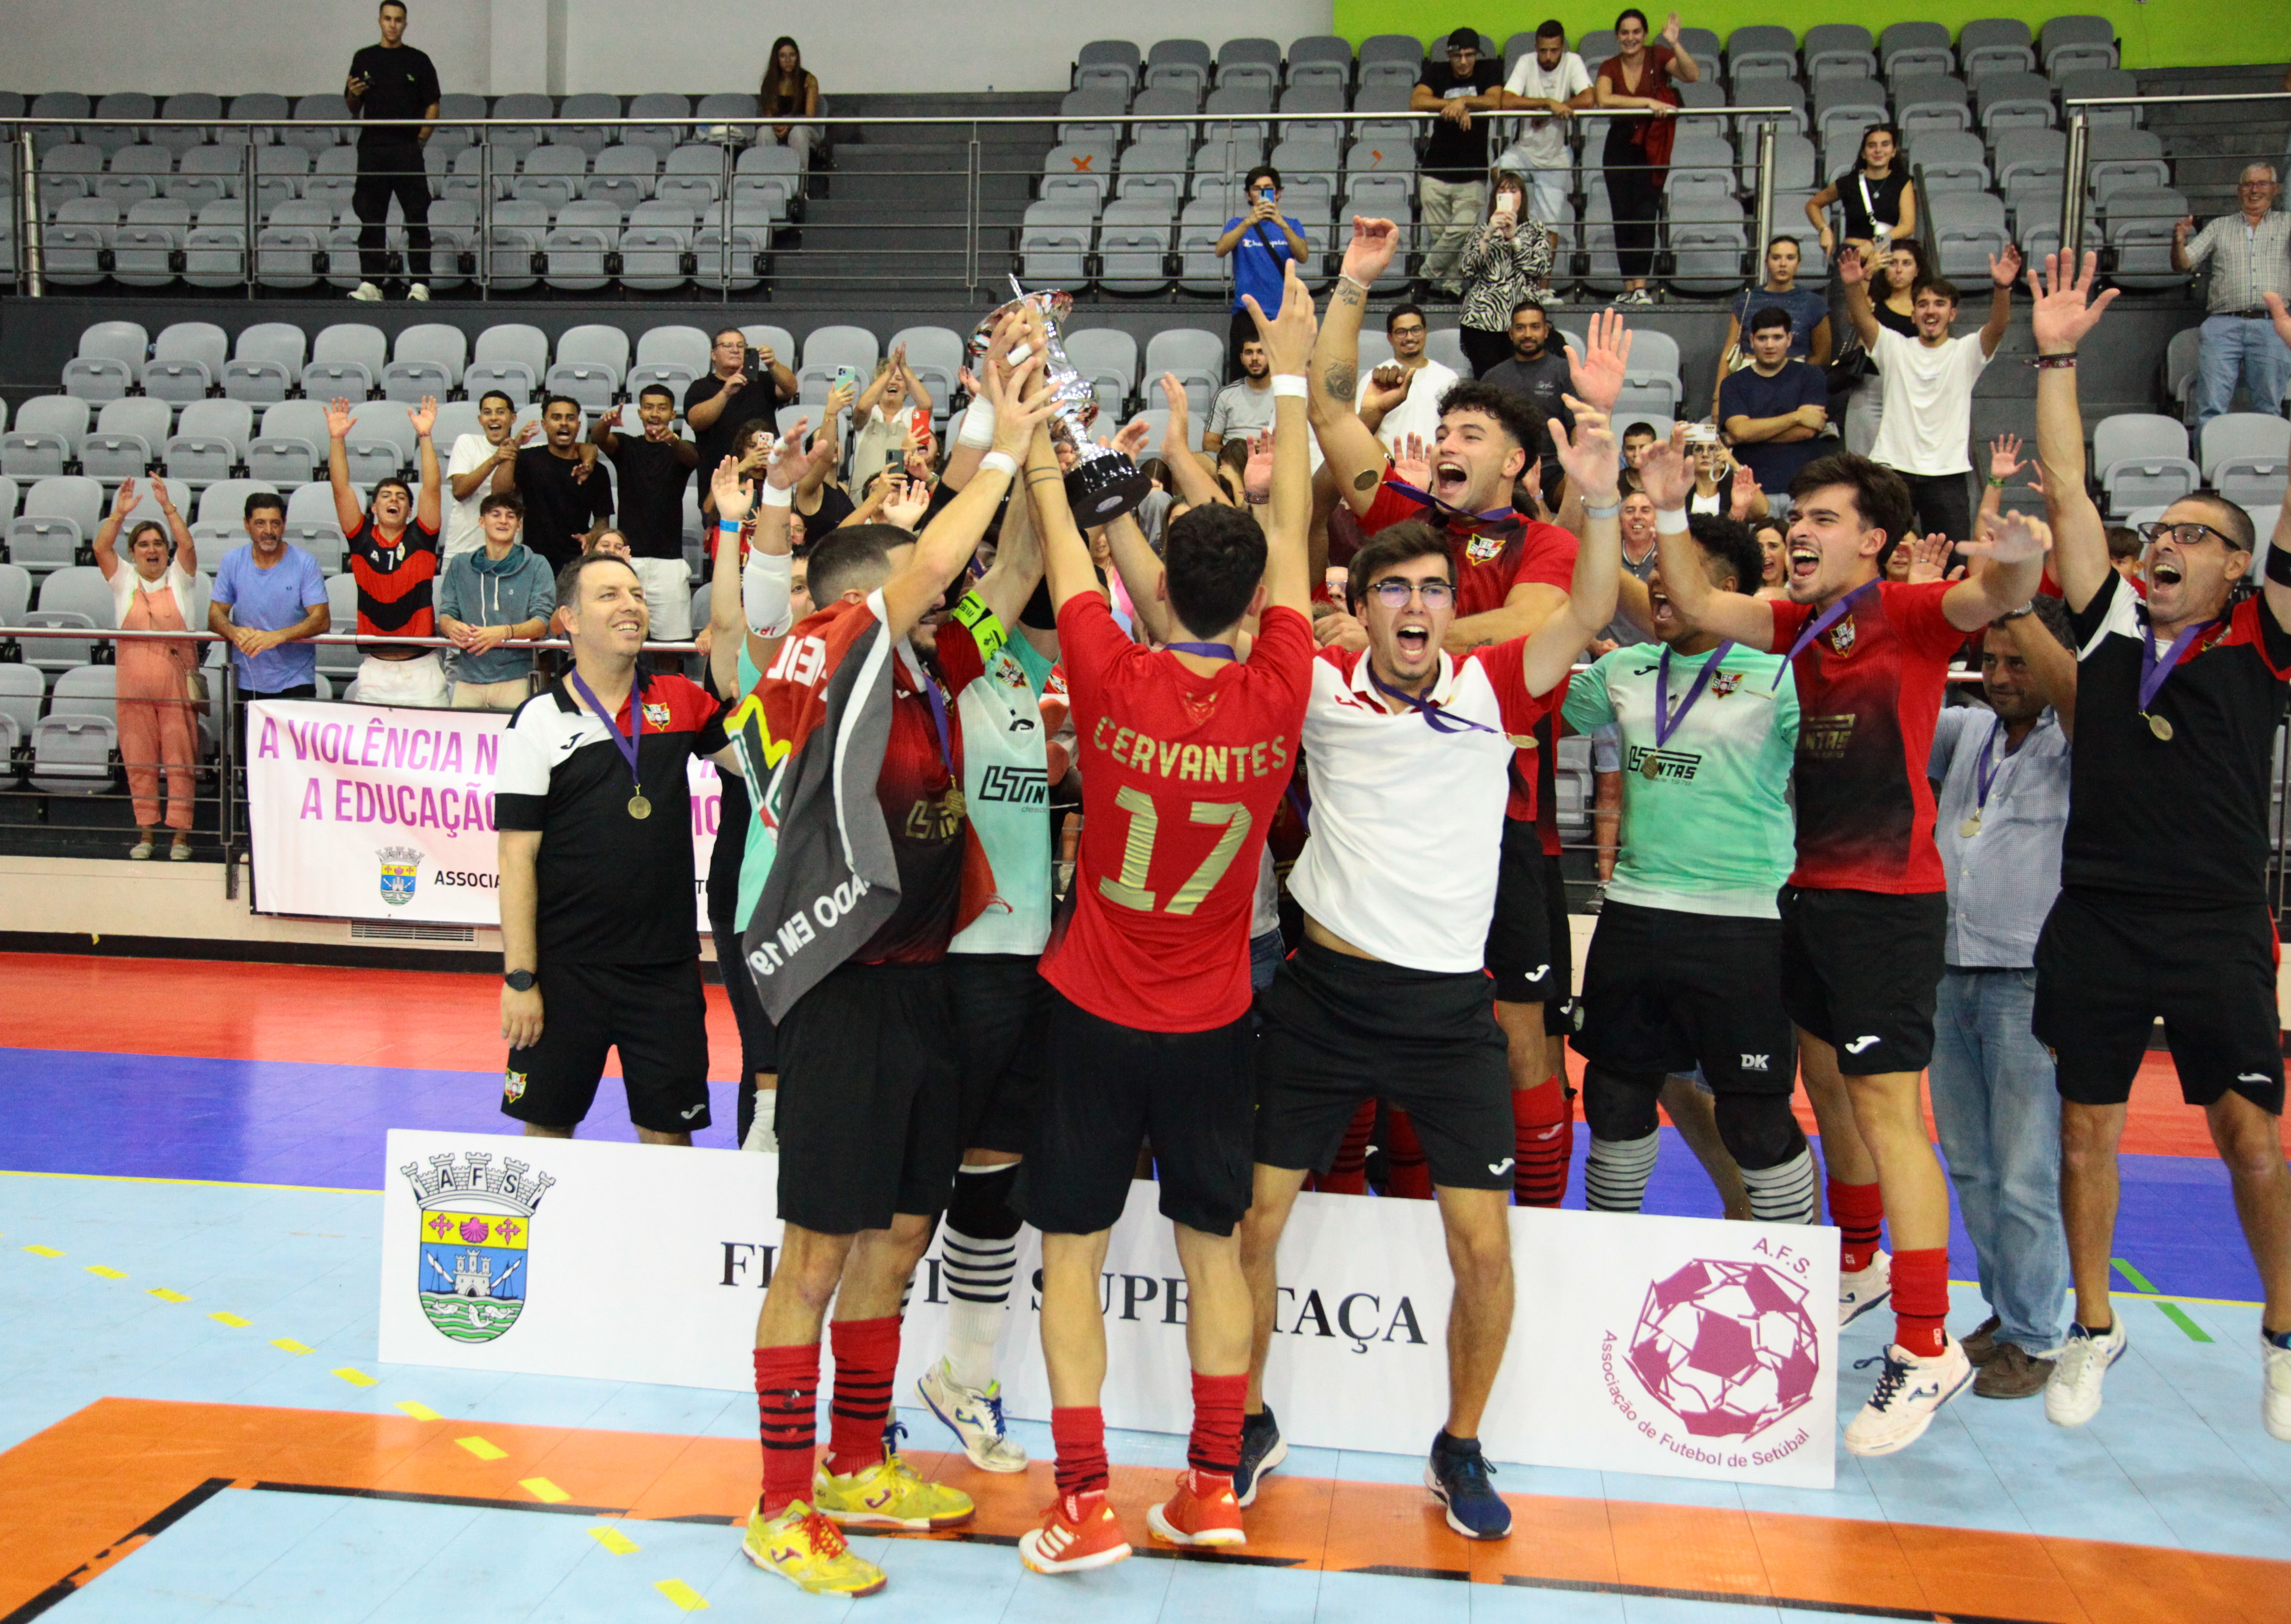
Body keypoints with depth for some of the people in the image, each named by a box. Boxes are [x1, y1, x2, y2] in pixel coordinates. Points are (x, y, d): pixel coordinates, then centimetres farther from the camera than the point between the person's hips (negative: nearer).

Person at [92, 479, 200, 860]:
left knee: (181, 757, -3)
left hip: (177, 682, -2)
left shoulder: (179, 578, 7)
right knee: (139, 759, 4)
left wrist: (168, 507, -18)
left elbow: (188, 545, -9)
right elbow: (101, 548, -4)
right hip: (134, 684, 2)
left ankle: (181, 833, 2)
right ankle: (145, 832, 12)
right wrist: (119, 513, -15)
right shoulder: (124, 580, 10)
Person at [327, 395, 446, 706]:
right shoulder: (362, 538, 7)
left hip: (421, 667, -1)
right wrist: (337, 438, -9)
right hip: (374, 667, 2)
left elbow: (432, 487, -5)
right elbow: (341, 488, 1)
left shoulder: (421, 538, 4)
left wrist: (424, 436, -13)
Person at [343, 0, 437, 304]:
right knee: (371, 218, 2)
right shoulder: (364, 59, 12)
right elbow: (353, 108, 14)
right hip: (372, 148, 2)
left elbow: (432, 106, 4)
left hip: (408, 150, -2)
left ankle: (419, 283, -1)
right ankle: (371, 282, 6)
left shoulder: (419, 61, 6)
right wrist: (354, 94, -7)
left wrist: (421, 139, -6)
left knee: (417, 218, -4)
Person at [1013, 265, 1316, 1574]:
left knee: (1073, 1251, 8)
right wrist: (1290, 374, 10)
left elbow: (1064, 546, -2)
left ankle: (1086, 1506, 9)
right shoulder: (1277, 696, -11)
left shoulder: (1118, 682, -16)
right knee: (1214, 1245, 15)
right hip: (1214, 1021, 2)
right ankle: (1215, 1489, 22)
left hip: (1097, 1016, -2)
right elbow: (1292, 534, 0)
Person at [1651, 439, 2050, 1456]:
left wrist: (2017, 559, -50)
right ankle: (1857, 1265, 39)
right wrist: (1666, 513, -9)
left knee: (1886, 1105, -10)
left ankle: (1926, 1348, -5)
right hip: (1809, 891, 8)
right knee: (1827, 1081, 19)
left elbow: (1996, 597, -27)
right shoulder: (1799, 624, 9)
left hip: (1890, 897, -8)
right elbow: (1697, 606, 3)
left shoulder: (1912, 615, -10)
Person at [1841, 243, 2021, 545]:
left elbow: (1997, 327, -13)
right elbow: (1861, 318, -8)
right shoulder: (1894, 348, 8)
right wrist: (1854, 285, -29)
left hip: (1947, 475, 0)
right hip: (1892, 469, 0)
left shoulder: (1966, 352, 6)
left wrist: (2002, 287, -33)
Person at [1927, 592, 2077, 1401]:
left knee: (2027, 1175, -2)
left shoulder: (2078, 742, -6)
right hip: (1951, 975, 6)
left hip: (2032, 983, -6)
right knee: (1971, 1166, 14)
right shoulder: (1967, 729, 12)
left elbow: (2068, 687, -26)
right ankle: (2005, 1312, 28)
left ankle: (2034, 1336, 11)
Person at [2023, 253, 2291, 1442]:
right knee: (2087, 1130, 9)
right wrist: (2056, 360, -1)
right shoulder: (2110, 625, 8)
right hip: (2095, 920, 2)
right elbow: (2067, 490, 4)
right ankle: (2092, 1329, 26)